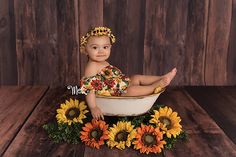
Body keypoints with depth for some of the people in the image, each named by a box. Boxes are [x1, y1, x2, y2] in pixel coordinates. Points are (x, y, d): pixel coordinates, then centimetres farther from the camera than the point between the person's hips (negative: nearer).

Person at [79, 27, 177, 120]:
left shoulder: (104, 63, 14)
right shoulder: (91, 67, -18)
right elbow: (89, 89, -25)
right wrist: (93, 108, -30)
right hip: (115, 95, -10)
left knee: (137, 78, 8)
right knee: (133, 89, -26)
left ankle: (162, 78, 6)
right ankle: (157, 85, -13)